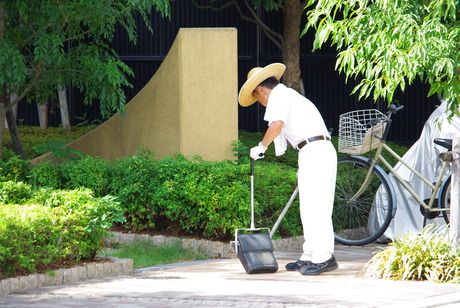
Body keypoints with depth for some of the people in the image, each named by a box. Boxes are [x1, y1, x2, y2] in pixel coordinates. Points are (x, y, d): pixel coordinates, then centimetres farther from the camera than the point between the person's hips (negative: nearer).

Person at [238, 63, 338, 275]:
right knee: (311, 208, 12)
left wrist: (261, 146, -8)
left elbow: (277, 124, -20)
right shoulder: (289, 95, 28)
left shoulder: (279, 95, -2)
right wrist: (302, 169, 32)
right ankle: (310, 257, 15)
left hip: (314, 151, -10)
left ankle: (324, 258, -14)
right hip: (320, 150, 10)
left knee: (313, 206, -11)